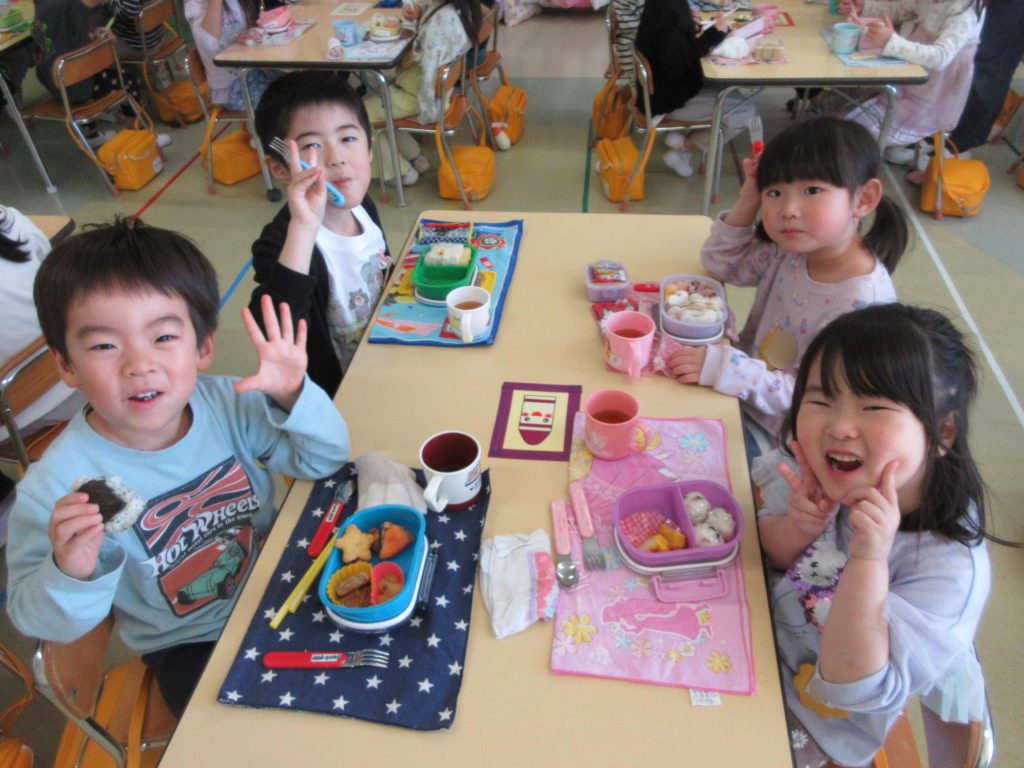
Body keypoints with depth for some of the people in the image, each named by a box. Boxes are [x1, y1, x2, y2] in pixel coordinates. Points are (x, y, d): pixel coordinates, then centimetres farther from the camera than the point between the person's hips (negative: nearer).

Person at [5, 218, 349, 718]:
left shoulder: (227, 405, -16)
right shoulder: (56, 488, -25)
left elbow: (324, 460, -8)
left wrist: (294, 395, -26)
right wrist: (70, 572, -38)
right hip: (190, 647, -3)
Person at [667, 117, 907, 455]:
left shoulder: (865, 305, -29)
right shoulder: (790, 251, -8)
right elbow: (720, 263, 6)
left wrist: (724, 368, -35)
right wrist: (747, 202, -11)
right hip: (744, 402, 7)